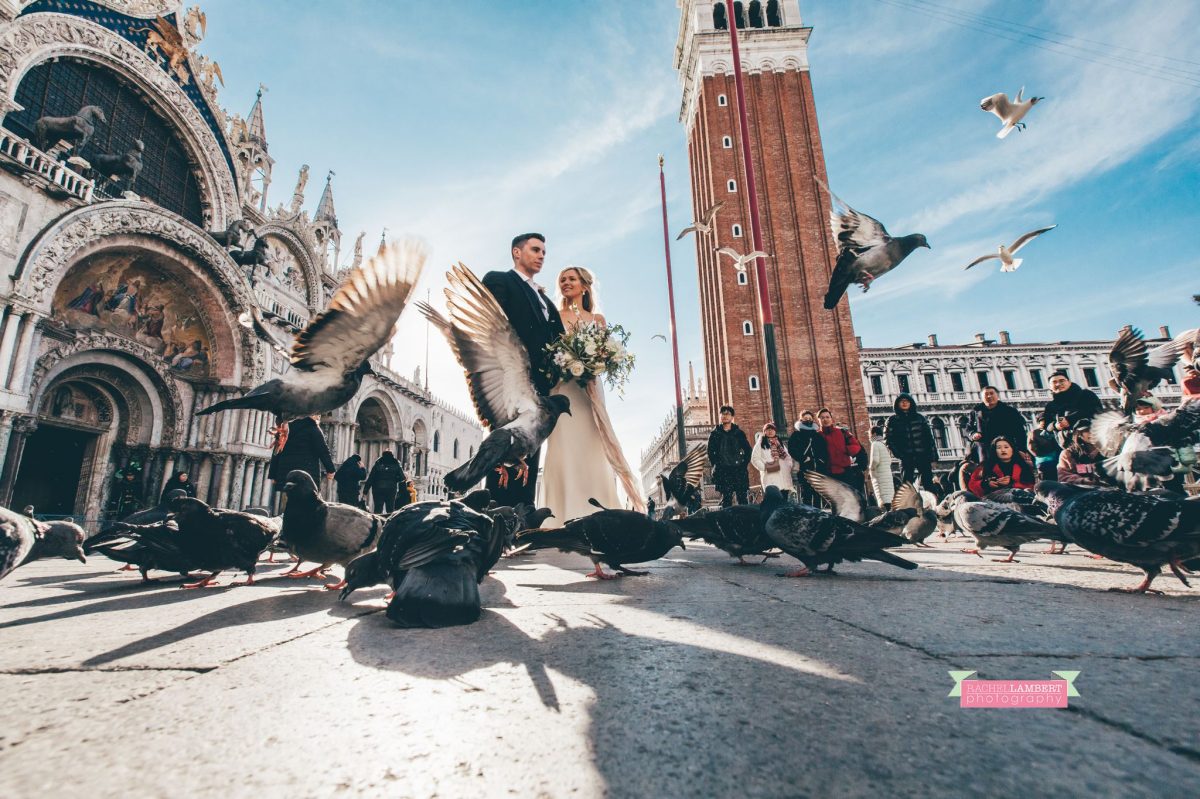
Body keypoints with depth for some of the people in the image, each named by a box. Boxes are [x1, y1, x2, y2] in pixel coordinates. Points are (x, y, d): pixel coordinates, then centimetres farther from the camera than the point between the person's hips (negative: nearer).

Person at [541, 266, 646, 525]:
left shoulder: (597, 318, 18)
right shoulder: (554, 316, 15)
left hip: (589, 388, 1)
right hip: (561, 387, -1)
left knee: (591, 448, -5)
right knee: (564, 447, -10)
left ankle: (597, 517, -1)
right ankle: (566, 517, -8)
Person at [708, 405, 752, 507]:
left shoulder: (739, 432, 11)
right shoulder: (715, 434, 7)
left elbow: (747, 449, 12)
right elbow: (710, 452, 7)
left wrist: (744, 463, 1)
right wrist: (716, 465, -2)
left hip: (739, 470, 1)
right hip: (723, 472, -1)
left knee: (743, 499, -2)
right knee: (726, 499, -2)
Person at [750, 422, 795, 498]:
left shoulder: (780, 444, 22)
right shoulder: (760, 444, 3)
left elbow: (788, 458, 24)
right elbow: (755, 459, -4)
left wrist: (789, 467, 8)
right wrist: (765, 467, -13)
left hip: (784, 478, 5)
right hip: (771, 479, -5)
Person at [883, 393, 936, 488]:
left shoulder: (919, 418, 12)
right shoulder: (892, 420, 6)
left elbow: (929, 437, 9)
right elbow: (887, 439, -1)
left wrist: (932, 457, 1)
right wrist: (899, 454, -11)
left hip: (923, 456, 2)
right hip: (906, 458, -2)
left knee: (929, 486, 0)